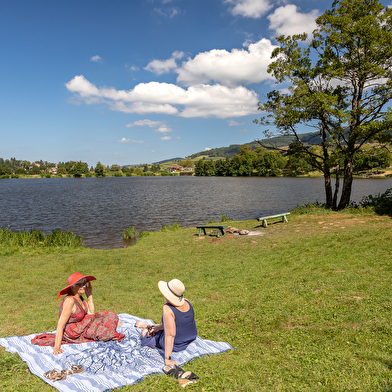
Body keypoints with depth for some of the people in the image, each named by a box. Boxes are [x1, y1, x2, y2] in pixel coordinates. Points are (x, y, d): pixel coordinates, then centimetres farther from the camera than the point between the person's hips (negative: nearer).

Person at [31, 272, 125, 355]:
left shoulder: (80, 297, -1)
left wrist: (89, 295, -1)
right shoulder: (70, 300, -27)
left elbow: (91, 313, 3)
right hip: (72, 333, -8)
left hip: (81, 326, 8)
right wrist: (57, 348, -33)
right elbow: (60, 325, -29)